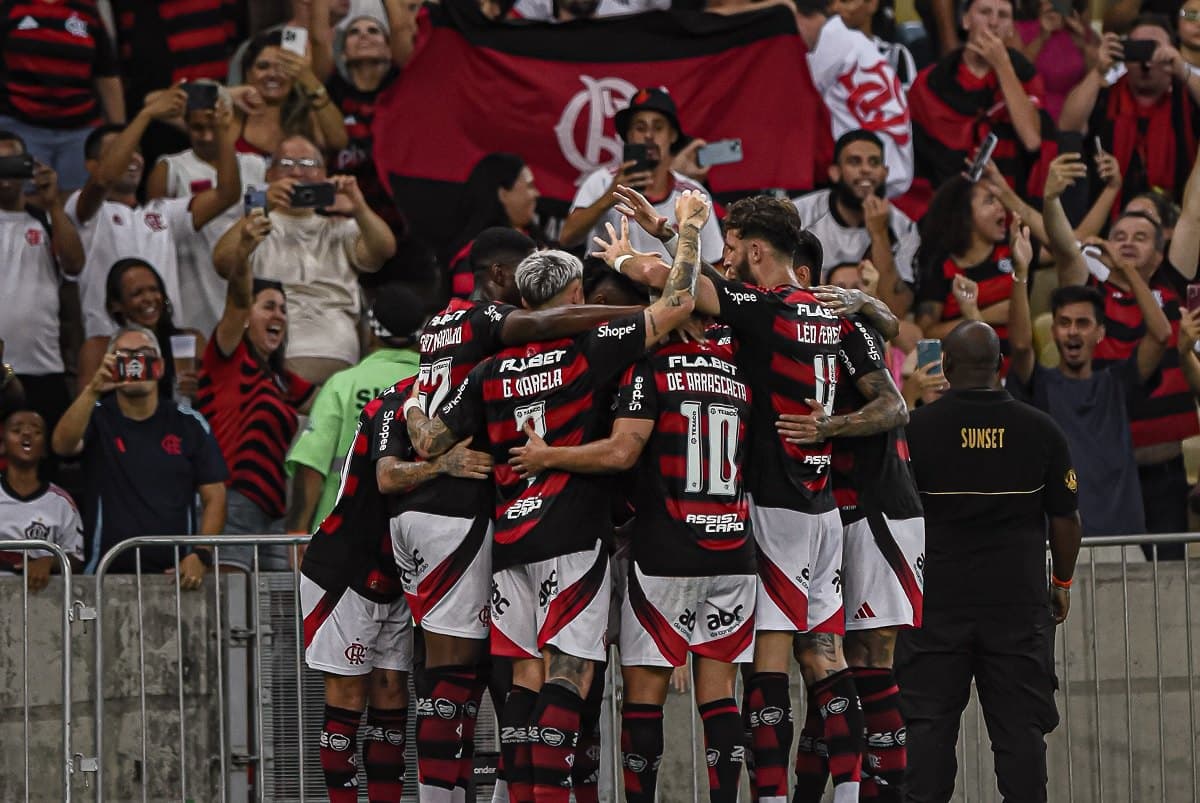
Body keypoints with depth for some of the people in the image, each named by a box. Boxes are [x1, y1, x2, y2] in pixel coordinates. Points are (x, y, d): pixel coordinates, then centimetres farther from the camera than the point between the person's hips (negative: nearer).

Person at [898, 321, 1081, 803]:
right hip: (1019, 599, 1)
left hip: (938, 599, -1)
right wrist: (1062, 582, 17)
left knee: (929, 722, 4)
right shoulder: (1040, 430, -2)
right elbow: (1065, 520, 3)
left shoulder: (918, 427, -5)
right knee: (1020, 725, 3)